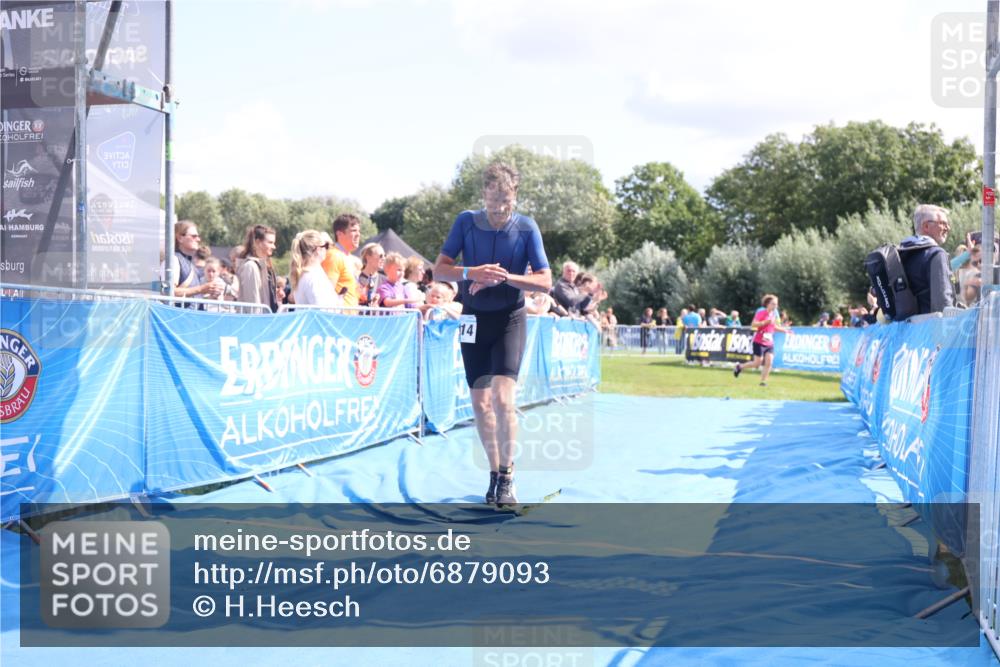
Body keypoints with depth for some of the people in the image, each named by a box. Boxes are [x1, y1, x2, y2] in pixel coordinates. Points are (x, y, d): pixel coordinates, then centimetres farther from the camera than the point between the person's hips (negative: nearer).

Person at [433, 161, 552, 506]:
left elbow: (545, 281, -9)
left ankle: (507, 478, -7)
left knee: (503, 397, -18)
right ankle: (494, 473, 22)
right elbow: (439, 269, -3)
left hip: (510, 319, -2)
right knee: (480, 403, 6)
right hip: (474, 319, 3)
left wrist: (504, 277, -23)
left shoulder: (526, 228, -8)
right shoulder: (466, 221, -4)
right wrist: (471, 273, -23)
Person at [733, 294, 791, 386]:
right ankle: (740, 367, 19)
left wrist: (784, 330, 16)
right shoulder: (761, 312, -11)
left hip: (769, 343, 6)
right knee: (757, 363, -5)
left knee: (769, 362, -9)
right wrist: (765, 322, -31)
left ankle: (763, 381, 0)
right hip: (759, 342, -6)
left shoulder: (774, 314, 10)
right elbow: (753, 324, -21)